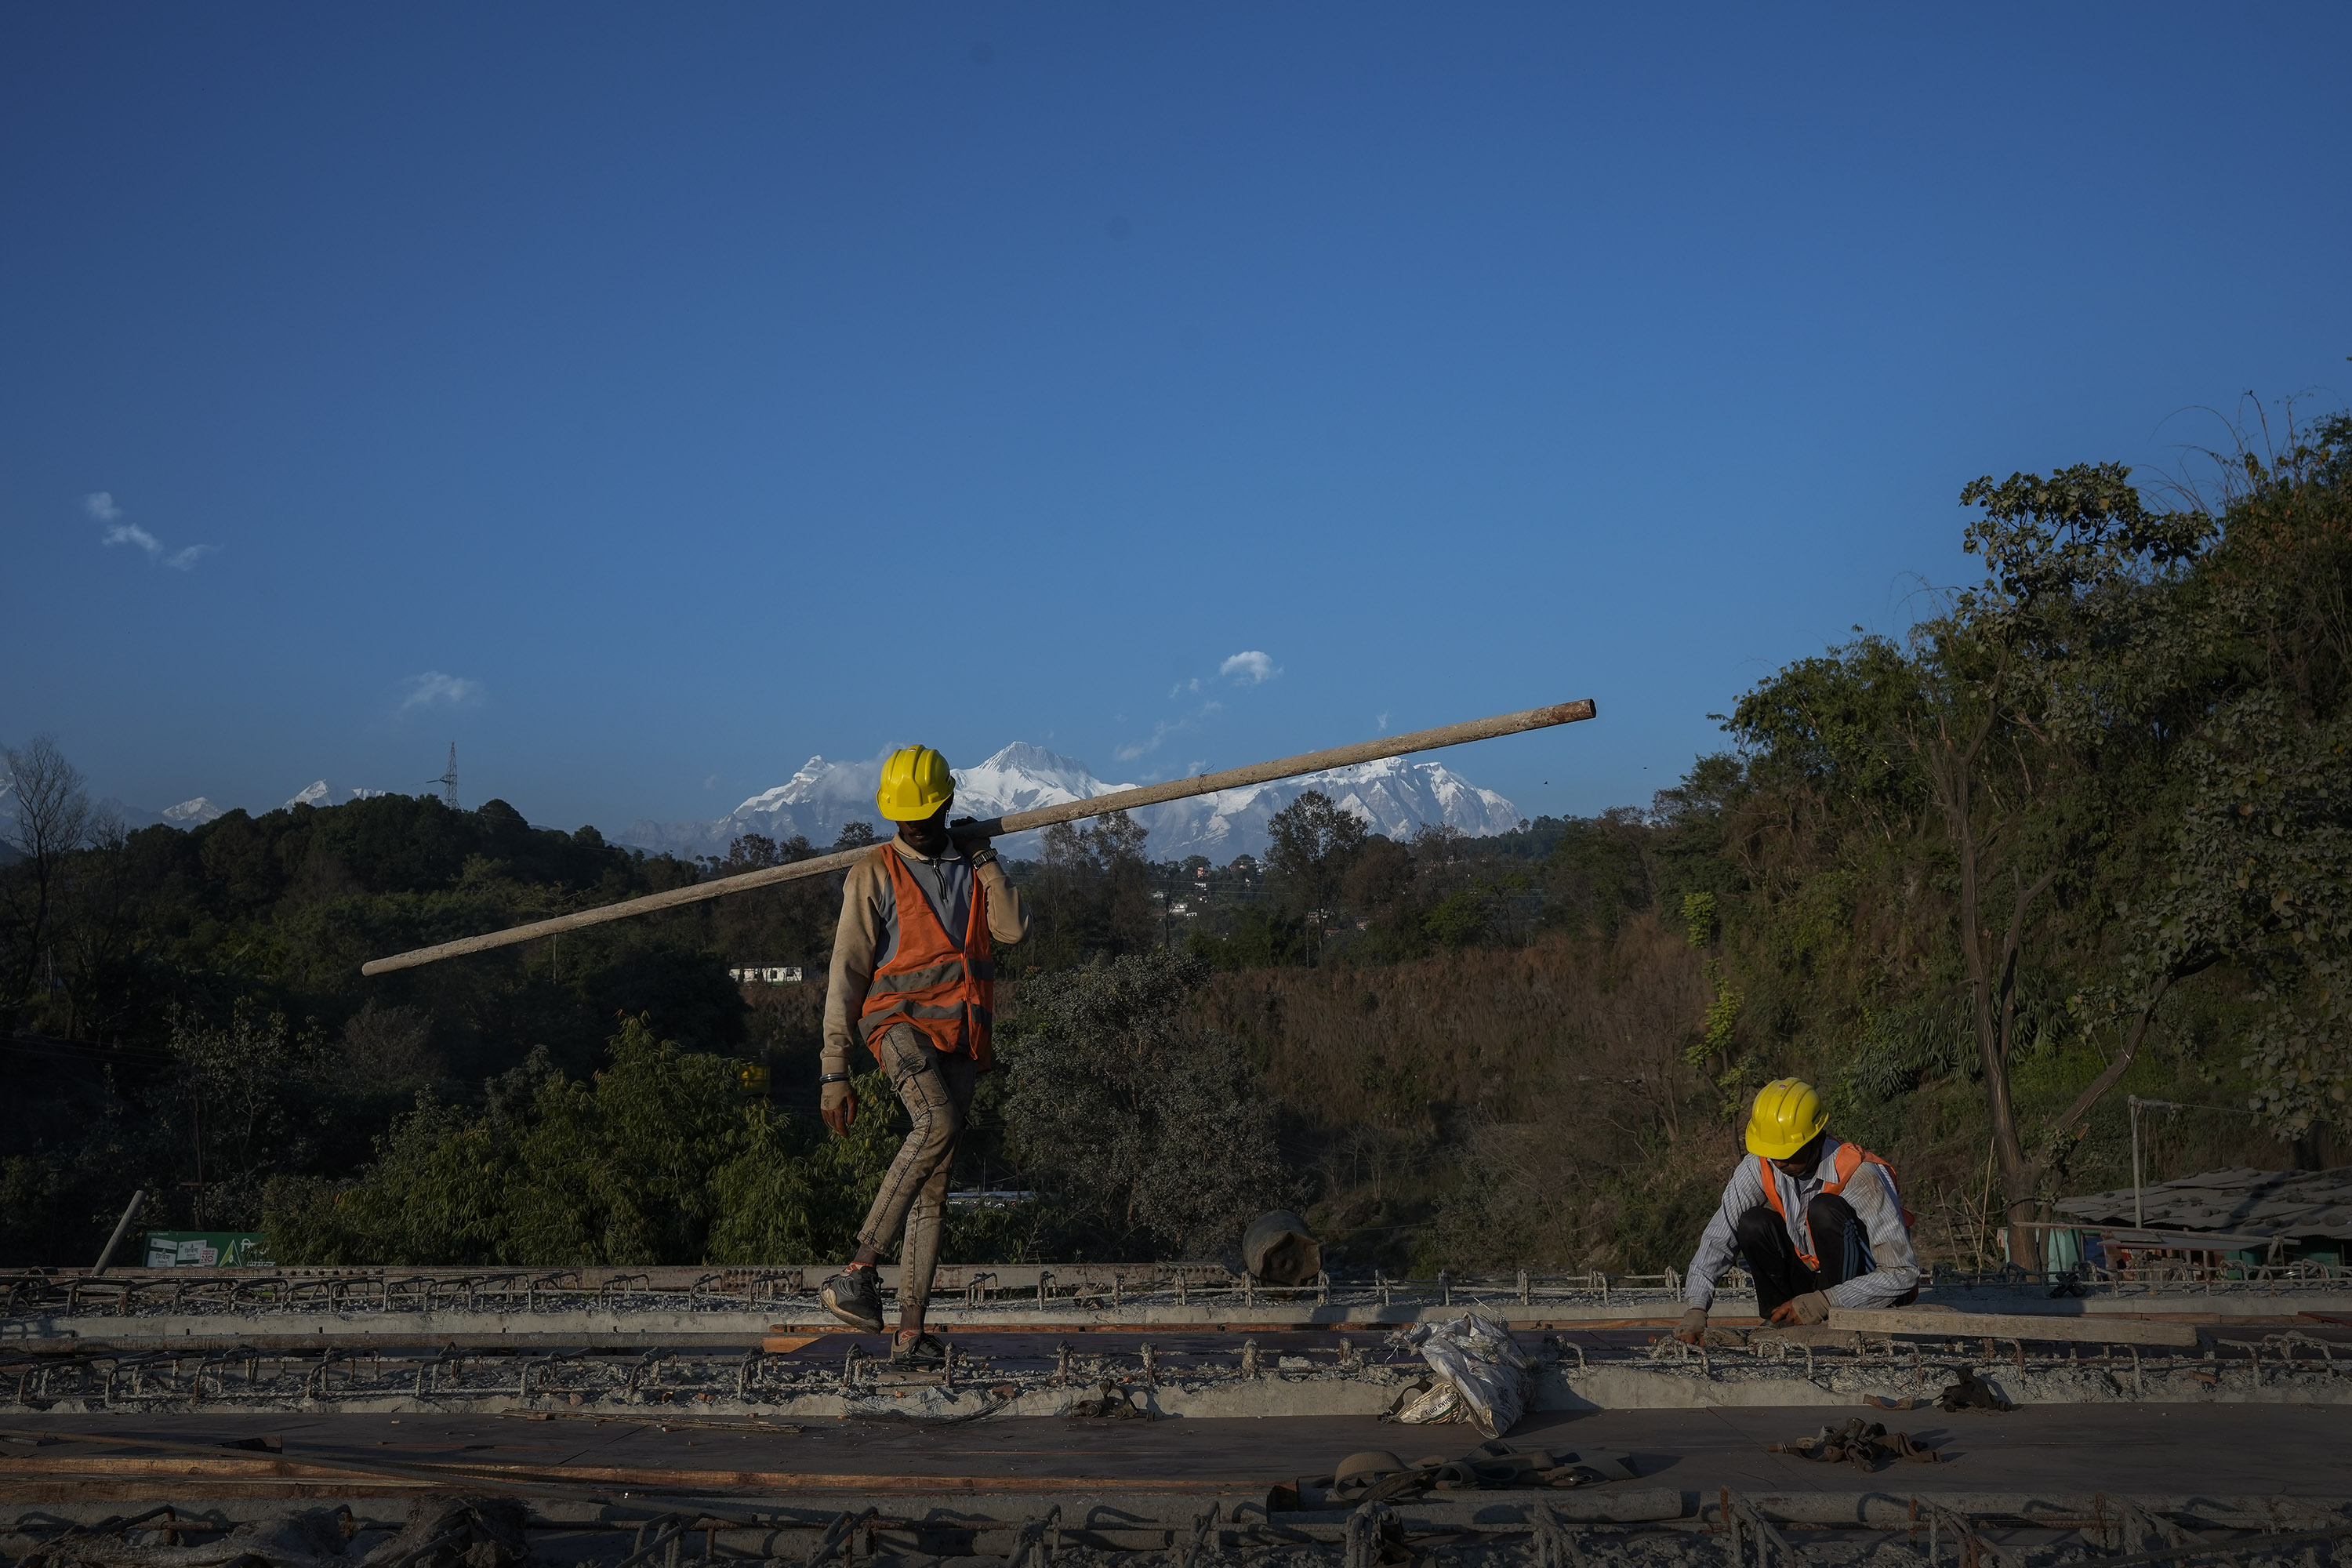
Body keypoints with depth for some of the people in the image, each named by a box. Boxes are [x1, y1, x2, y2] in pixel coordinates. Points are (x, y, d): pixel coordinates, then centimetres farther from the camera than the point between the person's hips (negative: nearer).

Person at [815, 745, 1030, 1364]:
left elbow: (1013, 929, 1)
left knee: (934, 1184, 0)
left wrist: (984, 858, 1)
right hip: (899, 1019, -5)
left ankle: (910, 1333, -1)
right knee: (938, 1123, -33)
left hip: (959, 1036, 5)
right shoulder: (874, 873, 2)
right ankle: (858, 1272, -32)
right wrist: (835, 1072, -8)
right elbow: (846, 975, -2)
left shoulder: (972, 868, 18)